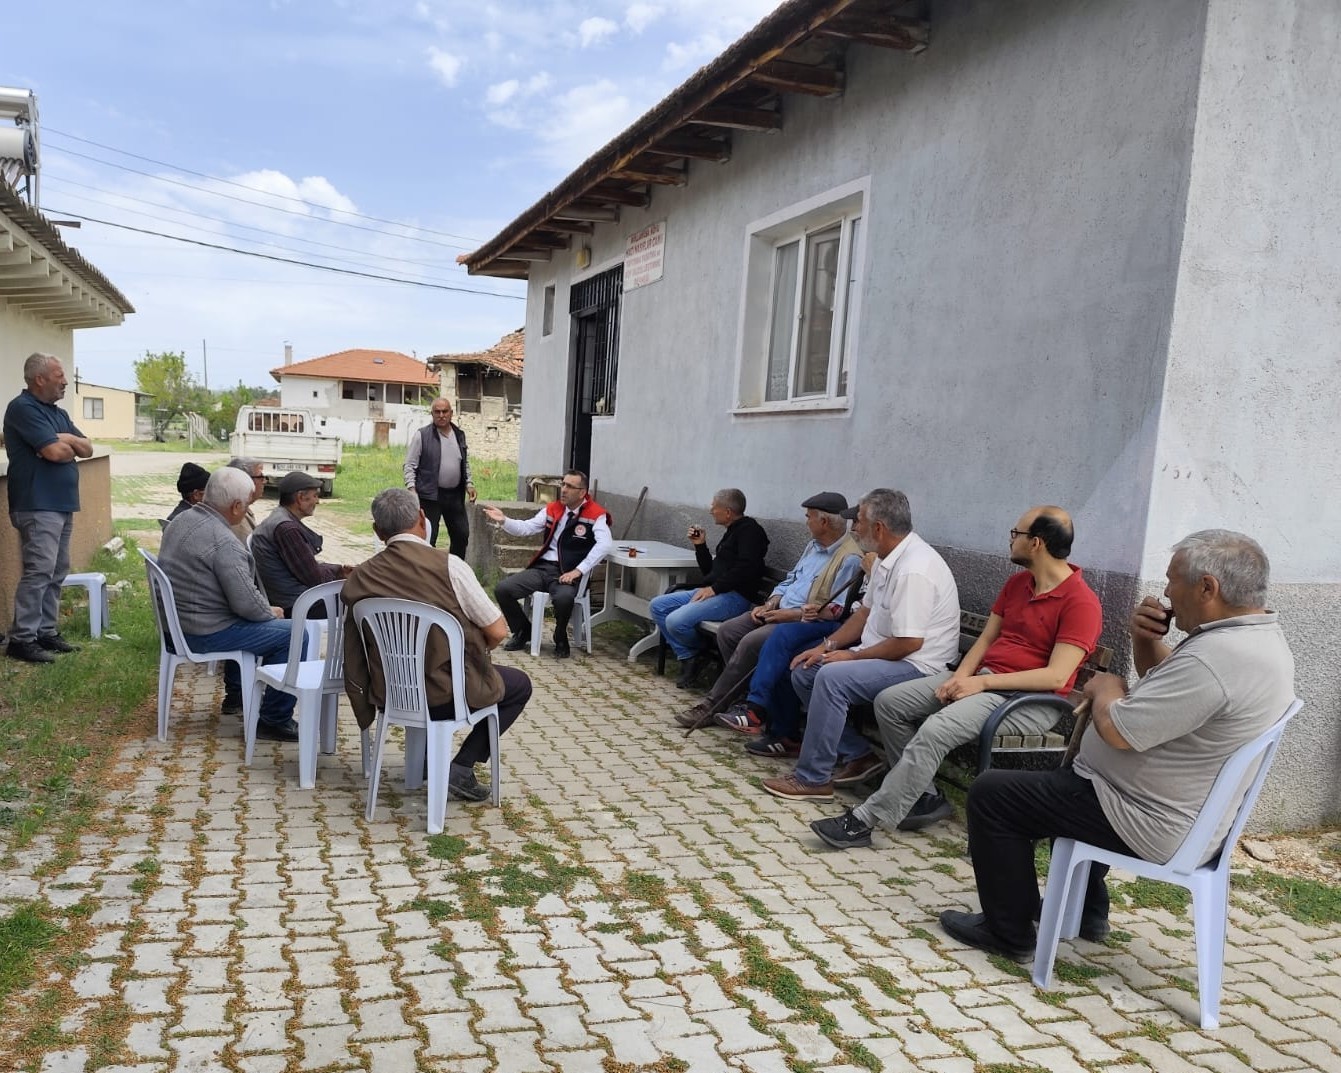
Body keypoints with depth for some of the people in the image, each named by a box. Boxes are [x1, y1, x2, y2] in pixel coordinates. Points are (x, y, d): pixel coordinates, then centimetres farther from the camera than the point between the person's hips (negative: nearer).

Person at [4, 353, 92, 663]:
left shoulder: (58, 413, 17)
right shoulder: (23, 408, -11)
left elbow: (87, 449, 13)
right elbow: (54, 452, -20)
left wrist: (65, 439, -7)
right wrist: (67, 445, 2)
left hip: (63, 504, 9)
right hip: (38, 506, -9)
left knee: (57, 573, 11)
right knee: (38, 573, -11)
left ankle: (47, 631, 18)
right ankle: (21, 640, -6)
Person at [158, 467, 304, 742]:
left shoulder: (181, 521, 5)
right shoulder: (223, 542, -24)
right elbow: (246, 603, -25)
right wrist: (270, 612, -3)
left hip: (179, 621, 10)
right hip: (208, 634, -10)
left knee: (256, 622, 31)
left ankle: (238, 694, 38)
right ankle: (274, 720, -1)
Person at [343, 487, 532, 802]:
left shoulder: (359, 578, -5)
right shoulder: (448, 565, -19)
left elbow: (353, 644, 3)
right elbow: (498, 632, -15)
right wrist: (476, 646, 8)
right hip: (448, 696, -6)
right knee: (520, 684, 20)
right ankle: (461, 767, 8)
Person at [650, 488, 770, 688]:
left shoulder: (750, 530, -6)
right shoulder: (731, 532, 23)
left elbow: (747, 567, -21)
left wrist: (714, 588, -19)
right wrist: (700, 545, 15)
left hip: (734, 596, -10)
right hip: (713, 592, 10)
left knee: (676, 621, -27)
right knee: (657, 606, 2)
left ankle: (700, 654, 5)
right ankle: (687, 657, -2)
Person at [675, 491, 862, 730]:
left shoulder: (850, 559, -15)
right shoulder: (814, 545, 15)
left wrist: (789, 615, -19)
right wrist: (769, 604, 4)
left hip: (806, 621, -10)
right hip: (780, 611, 10)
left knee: (751, 642, -26)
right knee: (727, 631, -4)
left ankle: (712, 704, -11)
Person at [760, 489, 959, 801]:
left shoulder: (914, 570, -24)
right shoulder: (888, 560, 8)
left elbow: (909, 643, -26)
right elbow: (865, 613, 17)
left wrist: (854, 655, -15)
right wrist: (827, 645, 5)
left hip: (916, 666, -11)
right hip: (880, 655, 11)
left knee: (832, 678, -29)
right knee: (803, 671, 4)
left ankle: (813, 780, -17)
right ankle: (857, 754, 8)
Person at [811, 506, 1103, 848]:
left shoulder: (1081, 602, -14)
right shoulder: (1017, 582, 12)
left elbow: (1057, 677, -20)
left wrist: (982, 682, -22)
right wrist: (960, 676, -6)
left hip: (1031, 699, -9)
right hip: (981, 680, 9)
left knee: (936, 729, -31)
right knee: (889, 702, -4)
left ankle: (864, 821, -24)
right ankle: (925, 797, -2)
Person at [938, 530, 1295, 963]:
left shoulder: (1215, 658, -32)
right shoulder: (1261, 635, 3)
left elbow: (1117, 731, -29)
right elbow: (1163, 683, 14)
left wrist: (1107, 688, -8)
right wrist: (1146, 639, -6)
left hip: (1152, 825, -10)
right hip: (1195, 814, 10)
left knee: (991, 793, -5)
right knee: (1069, 773, 34)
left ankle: (1009, 932, 8)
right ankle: (1086, 910, 36)